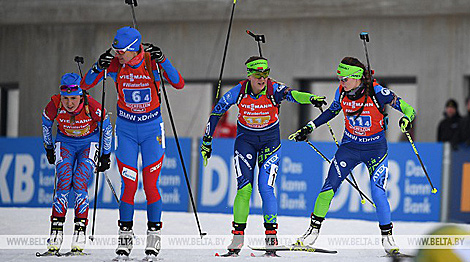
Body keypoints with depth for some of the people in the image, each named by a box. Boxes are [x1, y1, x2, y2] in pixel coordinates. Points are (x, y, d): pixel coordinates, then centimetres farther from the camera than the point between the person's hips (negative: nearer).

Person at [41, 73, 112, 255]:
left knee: (80, 183, -19)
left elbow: (106, 127, -9)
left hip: (89, 143, -1)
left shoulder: (92, 106, -29)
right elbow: (46, 123, -1)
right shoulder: (55, 105, -25)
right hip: (65, 142, 1)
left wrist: (106, 155, 0)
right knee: (63, 183, -17)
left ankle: (80, 230, -15)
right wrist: (49, 148, 12)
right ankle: (56, 231, -15)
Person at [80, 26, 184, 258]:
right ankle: (125, 235, 6)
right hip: (126, 129, 1)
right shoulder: (115, 65, -9)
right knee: (129, 184, -4)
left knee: (150, 184, -5)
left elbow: (179, 84, -22)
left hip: (151, 128, -1)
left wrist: (162, 60, -34)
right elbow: (85, 85, -7)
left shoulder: (151, 62, -13)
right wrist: (99, 66, -25)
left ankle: (154, 236, 4)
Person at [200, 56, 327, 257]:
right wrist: (207, 141, 1)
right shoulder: (238, 92, -14)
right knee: (244, 188, -9)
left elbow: (292, 94, -39)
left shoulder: (274, 89, -18)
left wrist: (311, 98, -60)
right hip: (245, 140, 1)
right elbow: (217, 112, -2)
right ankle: (238, 237, -1)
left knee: (265, 187, -13)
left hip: (270, 140, -1)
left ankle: (271, 236, -6)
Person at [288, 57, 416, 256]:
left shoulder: (376, 92, -20)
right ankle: (314, 228, 9)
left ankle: (387, 237, 2)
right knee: (329, 187, -5)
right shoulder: (342, 92, -8)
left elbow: (406, 107, -16)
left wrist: (407, 118, -38)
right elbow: (332, 111, 13)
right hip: (350, 146, 4)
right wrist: (310, 127, 11)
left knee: (378, 193, -14)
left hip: (375, 148, -4)